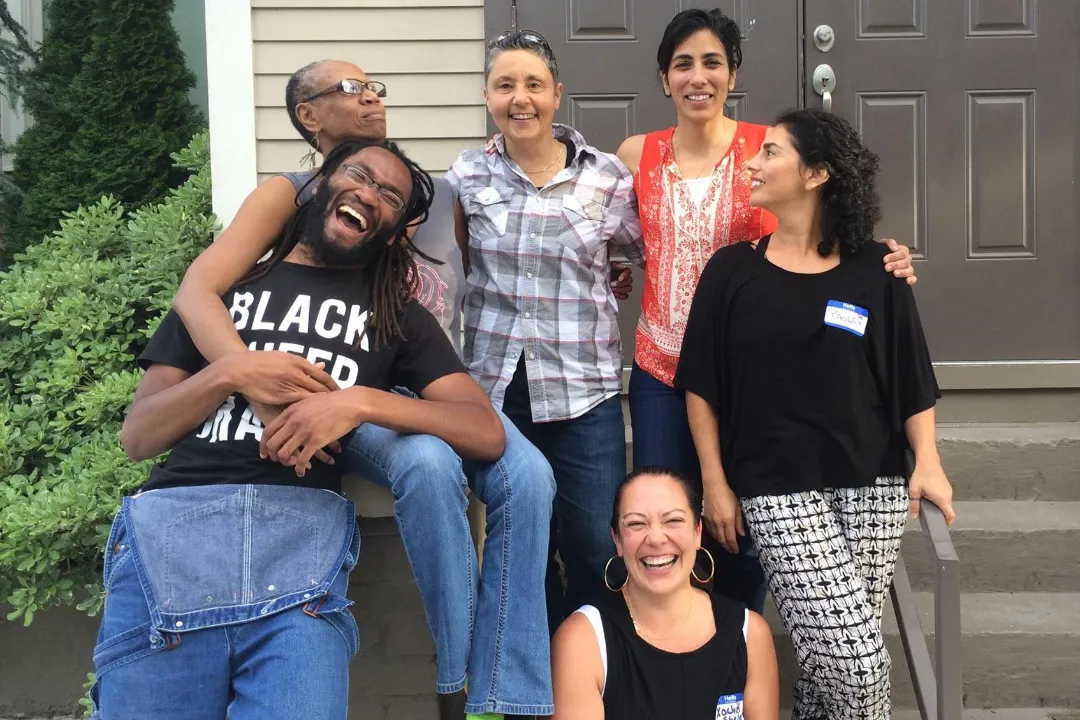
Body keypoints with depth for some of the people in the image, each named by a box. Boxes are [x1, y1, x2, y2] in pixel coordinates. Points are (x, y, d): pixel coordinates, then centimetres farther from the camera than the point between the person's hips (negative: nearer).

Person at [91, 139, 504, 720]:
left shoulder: (397, 317, 19)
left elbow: (487, 434, 4)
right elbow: (137, 437, 13)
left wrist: (362, 399, -9)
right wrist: (228, 373, -5)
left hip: (303, 529, 0)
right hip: (171, 524, 1)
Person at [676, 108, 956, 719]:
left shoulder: (875, 269, 2)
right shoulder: (732, 270, 1)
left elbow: (911, 377, 6)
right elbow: (702, 386, 3)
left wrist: (927, 461, -6)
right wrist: (716, 482, -1)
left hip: (872, 483, 2)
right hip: (779, 488, -2)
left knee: (837, 655, 8)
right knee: (855, 661, -10)